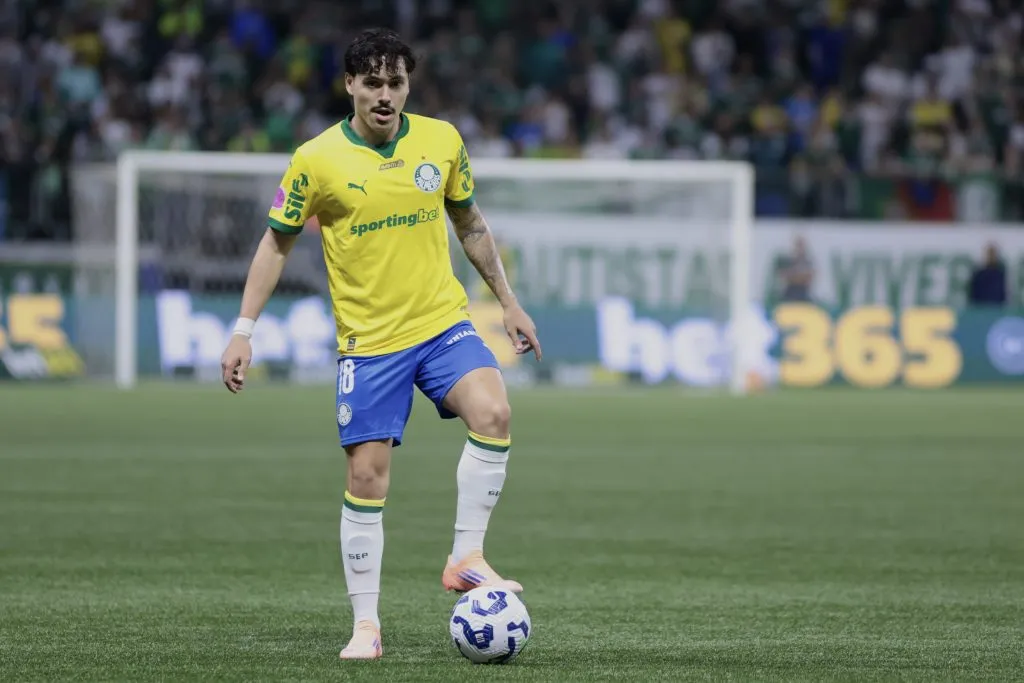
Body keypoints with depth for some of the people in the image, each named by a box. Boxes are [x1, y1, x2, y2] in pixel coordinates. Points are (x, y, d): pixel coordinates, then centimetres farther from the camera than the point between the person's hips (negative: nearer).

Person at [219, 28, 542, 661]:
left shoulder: (442, 141, 0)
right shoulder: (317, 160, -7)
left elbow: (469, 223, 15)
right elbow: (277, 243, 3)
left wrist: (510, 302, 16)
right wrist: (244, 330, -1)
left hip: (443, 324, 2)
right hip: (368, 341, -2)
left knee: (493, 414, -25)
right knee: (367, 478, -3)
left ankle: (467, 557, -12)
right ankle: (366, 624, 7)